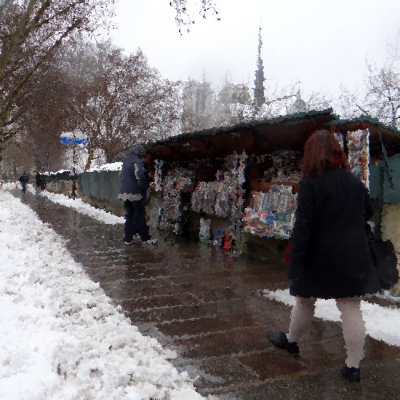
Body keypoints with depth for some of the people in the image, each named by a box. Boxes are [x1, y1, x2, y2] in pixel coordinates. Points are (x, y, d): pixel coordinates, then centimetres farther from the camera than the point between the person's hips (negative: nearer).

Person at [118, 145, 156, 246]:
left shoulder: (125, 162, 16)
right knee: (140, 216, 1)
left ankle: (128, 239, 15)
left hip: (124, 193, 8)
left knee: (129, 216, 13)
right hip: (135, 193, -8)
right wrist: (145, 188, -12)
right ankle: (145, 238, 8)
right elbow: (140, 176, -24)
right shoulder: (137, 161, -12)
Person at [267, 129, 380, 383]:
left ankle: (292, 341, 39)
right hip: (353, 256, 4)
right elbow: (368, 212, 16)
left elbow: (303, 226, -19)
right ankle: (354, 365, 14)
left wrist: (294, 259, -15)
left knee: (305, 302, 16)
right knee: (351, 308, 8)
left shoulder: (311, 184, -16)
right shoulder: (354, 181, 2)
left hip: (320, 257, -4)